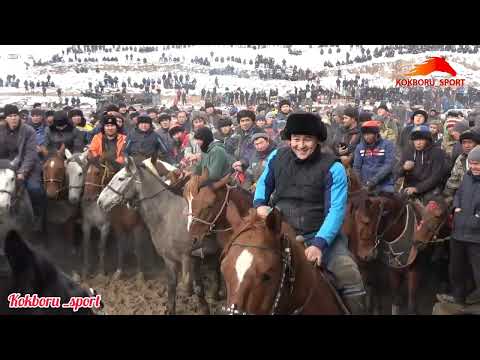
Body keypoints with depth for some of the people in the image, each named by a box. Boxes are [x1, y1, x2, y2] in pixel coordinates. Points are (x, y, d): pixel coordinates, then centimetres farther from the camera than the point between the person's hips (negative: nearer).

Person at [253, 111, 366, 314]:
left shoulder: (332, 168, -10)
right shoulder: (277, 157, 2)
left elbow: (336, 210, -16)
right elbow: (264, 183, 22)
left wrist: (319, 243, -30)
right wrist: (259, 204, -1)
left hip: (320, 233, -2)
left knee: (350, 277, -19)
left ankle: (356, 310, 2)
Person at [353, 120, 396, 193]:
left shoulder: (387, 145, -1)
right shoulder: (360, 147, 8)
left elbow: (388, 165, -10)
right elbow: (356, 167, 7)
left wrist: (373, 181, -18)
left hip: (385, 187, -2)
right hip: (365, 187, 2)